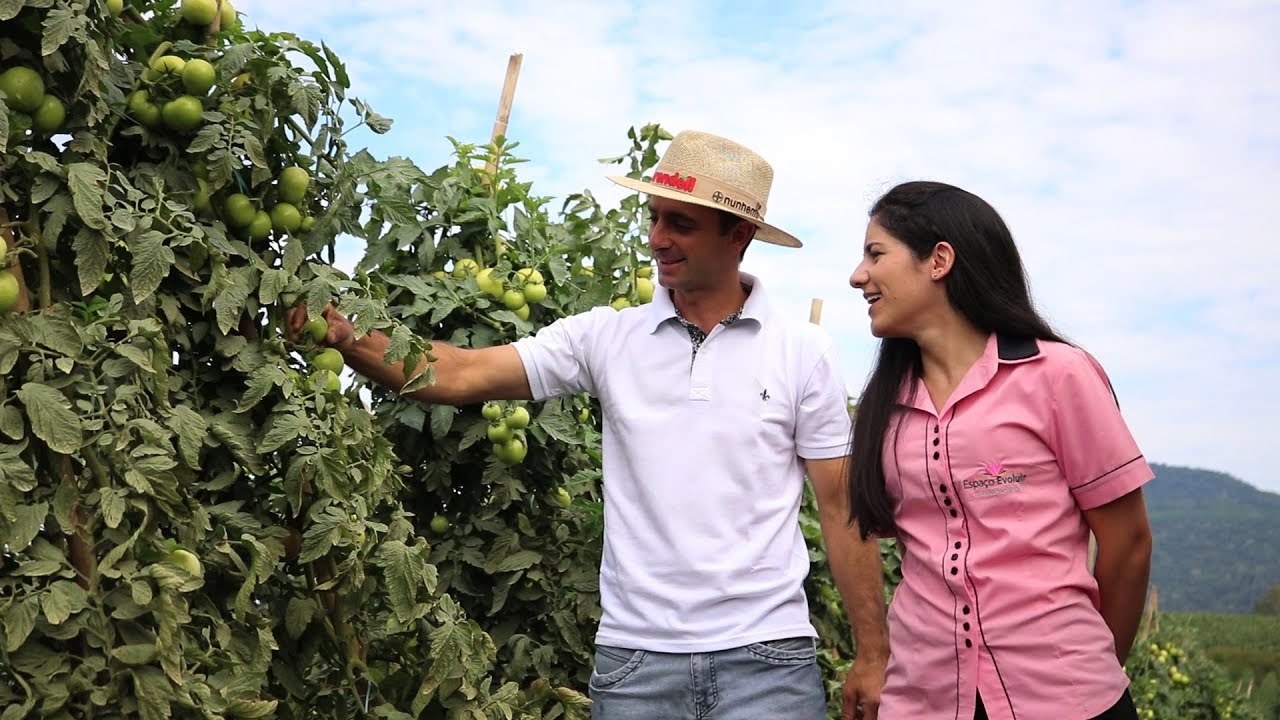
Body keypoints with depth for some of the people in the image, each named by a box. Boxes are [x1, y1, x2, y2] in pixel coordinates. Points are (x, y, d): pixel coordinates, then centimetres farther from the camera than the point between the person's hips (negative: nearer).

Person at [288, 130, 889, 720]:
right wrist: (347, 337, -23)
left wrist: (873, 657, 1)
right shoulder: (606, 337, 1)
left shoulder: (803, 352, -1)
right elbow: (462, 374, -8)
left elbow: (841, 507, 2)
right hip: (633, 657, 2)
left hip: (766, 656, -1)